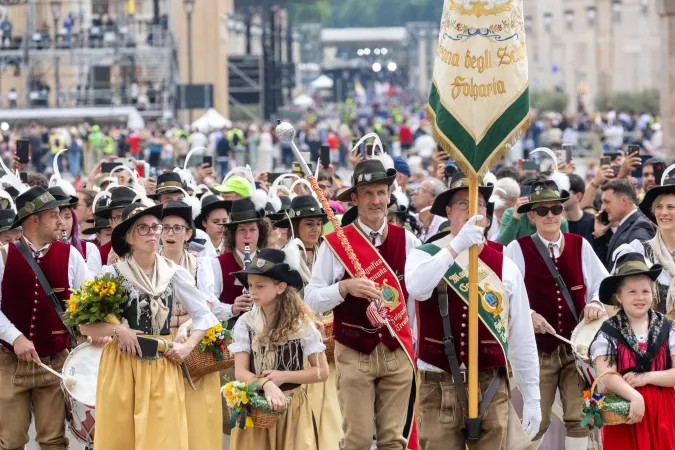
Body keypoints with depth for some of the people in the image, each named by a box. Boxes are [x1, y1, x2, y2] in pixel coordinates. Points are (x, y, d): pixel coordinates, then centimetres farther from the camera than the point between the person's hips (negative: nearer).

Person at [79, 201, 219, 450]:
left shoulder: (174, 274, 3)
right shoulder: (112, 274, -3)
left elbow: (203, 315, 11)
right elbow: (85, 325, -2)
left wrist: (188, 346, -3)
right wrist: (116, 329, -18)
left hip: (163, 367, 2)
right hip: (121, 366, -2)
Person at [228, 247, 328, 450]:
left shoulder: (301, 323, -5)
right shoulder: (245, 323, -1)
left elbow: (322, 371, -2)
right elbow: (240, 372, -5)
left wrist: (283, 376, -13)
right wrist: (266, 384, -24)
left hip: (291, 410, -2)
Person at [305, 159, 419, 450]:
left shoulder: (407, 242, 4)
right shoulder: (336, 244, -4)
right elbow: (311, 300, -6)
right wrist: (345, 287, -21)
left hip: (398, 352, 2)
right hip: (353, 353, -2)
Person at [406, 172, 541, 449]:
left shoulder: (504, 267, 4)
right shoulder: (426, 256, 0)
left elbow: (522, 339, 7)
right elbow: (417, 288, -25)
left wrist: (532, 398, 6)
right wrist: (457, 245, -27)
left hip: (491, 386, 2)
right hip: (439, 387, -2)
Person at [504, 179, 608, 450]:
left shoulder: (580, 246, 6)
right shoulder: (518, 249, -4)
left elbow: (603, 284, 8)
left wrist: (595, 302, -12)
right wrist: (528, 315, -21)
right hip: (537, 346, -2)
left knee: (579, 418, 2)